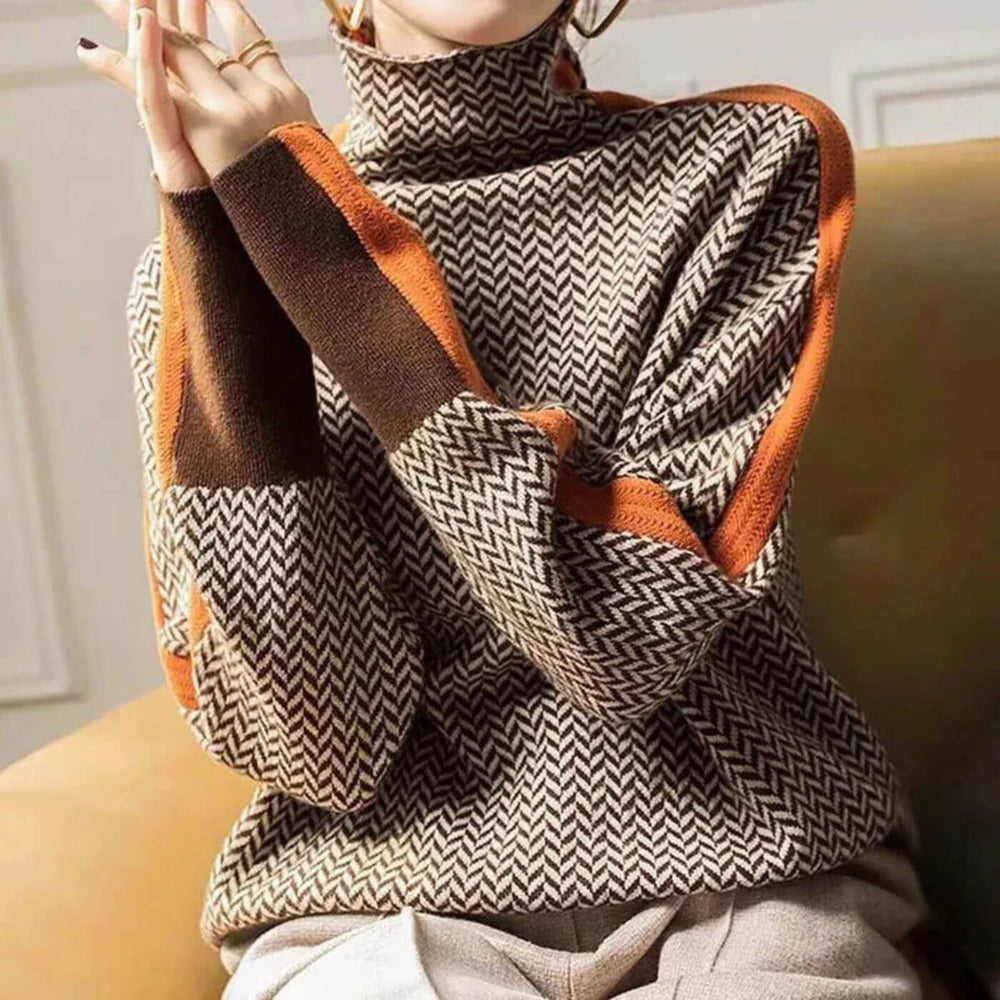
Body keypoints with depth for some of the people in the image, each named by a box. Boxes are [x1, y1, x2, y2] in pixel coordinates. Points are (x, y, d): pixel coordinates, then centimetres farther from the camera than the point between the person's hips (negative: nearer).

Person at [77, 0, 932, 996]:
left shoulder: (754, 162, -3)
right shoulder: (204, 257, -1)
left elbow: (632, 632, -15)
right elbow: (321, 736, -11)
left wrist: (303, 216, -17)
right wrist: (219, 234, -17)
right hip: (384, 902, 0)